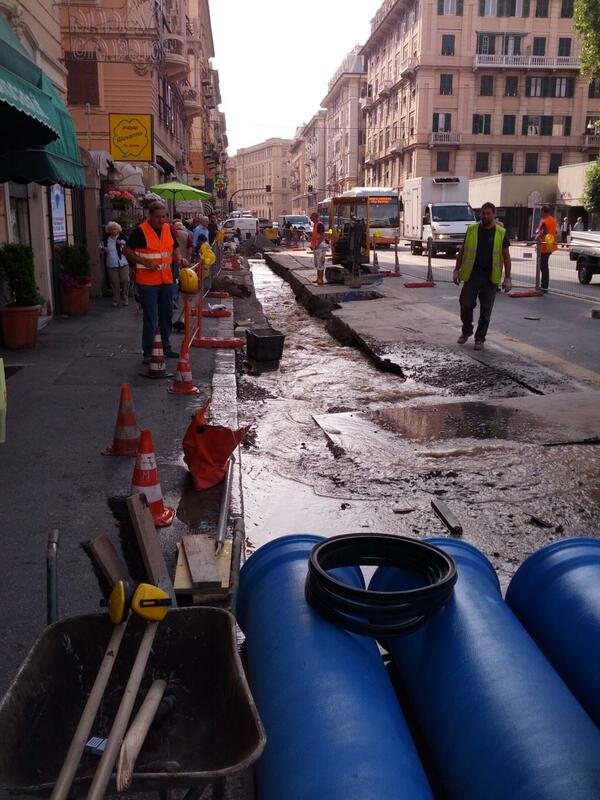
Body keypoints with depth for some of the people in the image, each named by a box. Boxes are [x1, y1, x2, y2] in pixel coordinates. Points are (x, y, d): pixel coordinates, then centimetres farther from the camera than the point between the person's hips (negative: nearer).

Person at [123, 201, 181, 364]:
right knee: (151, 319, -5)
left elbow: (175, 247, 20)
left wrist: (178, 258, -1)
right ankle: (148, 352, 5)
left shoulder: (168, 229, 8)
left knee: (166, 315, 14)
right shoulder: (140, 231, -10)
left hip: (166, 280, 6)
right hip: (147, 281, -6)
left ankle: (166, 347, 28)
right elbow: (127, 250, -9)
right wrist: (145, 262, -18)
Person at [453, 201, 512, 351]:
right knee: (466, 305, -2)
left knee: (486, 310, 3)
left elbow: (506, 256, 2)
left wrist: (508, 278, -4)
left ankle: (480, 338, 15)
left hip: (491, 277, -1)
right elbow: (462, 251, 11)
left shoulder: (501, 233, 1)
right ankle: (466, 331, 24)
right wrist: (456, 270, 7)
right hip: (472, 274, 1)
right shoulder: (471, 230, 5)